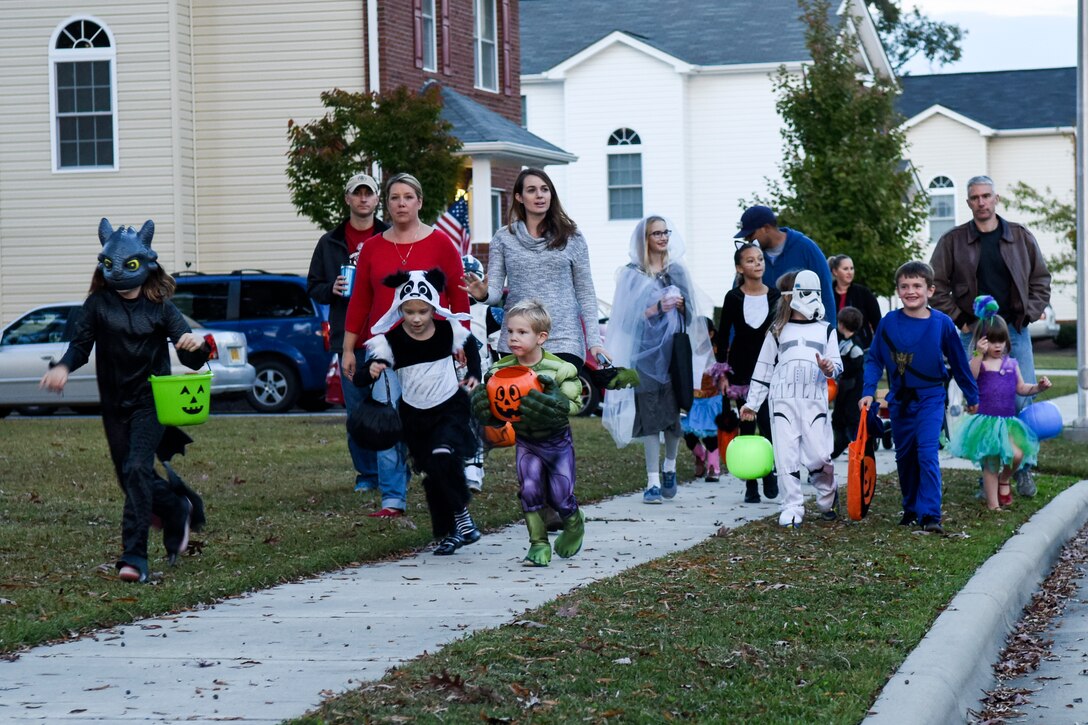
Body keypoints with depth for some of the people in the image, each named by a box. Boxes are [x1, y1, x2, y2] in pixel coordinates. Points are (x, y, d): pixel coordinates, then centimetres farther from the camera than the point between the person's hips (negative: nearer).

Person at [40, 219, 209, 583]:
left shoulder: (160, 307, -5)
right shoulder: (98, 304, 0)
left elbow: (192, 360, -9)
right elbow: (81, 344, -4)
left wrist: (197, 346, -33)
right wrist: (63, 367, -26)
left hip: (151, 401, -4)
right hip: (114, 403, 4)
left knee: (136, 469, -19)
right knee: (130, 477, 10)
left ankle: (134, 558, -19)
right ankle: (179, 509, 41)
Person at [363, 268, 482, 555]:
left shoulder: (449, 331, -10)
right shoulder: (389, 340, -14)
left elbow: (471, 350, 12)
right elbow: (361, 379, -21)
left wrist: (473, 375, -4)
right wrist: (373, 370, -43)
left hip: (451, 408, -2)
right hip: (414, 415, 2)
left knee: (444, 456, -25)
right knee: (433, 475, 6)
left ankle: (461, 517, -8)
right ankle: (448, 533, 20)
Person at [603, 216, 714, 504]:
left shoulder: (678, 271, 12)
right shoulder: (632, 274, 3)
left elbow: (690, 313, 12)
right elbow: (629, 316, -3)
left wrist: (679, 304, -10)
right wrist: (657, 308, -18)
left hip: (675, 349, 3)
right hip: (646, 351, -3)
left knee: (675, 412, 2)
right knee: (650, 414, -7)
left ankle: (669, 467, 26)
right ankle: (653, 481, -5)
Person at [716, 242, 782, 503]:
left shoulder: (776, 296, 2)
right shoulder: (733, 298, -1)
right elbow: (723, 337, 3)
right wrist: (723, 374, -2)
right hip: (742, 371, 0)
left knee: (768, 422, -13)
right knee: (746, 427, 3)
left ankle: (769, 471, 7)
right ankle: (750, 484, 7)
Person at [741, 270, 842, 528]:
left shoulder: (826, 330, 17)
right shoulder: (778, 331, 15)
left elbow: (837, 365, 12)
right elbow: (763, 368, 17)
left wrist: (828, 368, -13)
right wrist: (752, 402, 14)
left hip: (815, 402, 0)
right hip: (783, 401, 0)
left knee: (818, 456, -8)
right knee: (786, 458, -6)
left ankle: (828, 499, 16)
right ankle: (792, 509, -1)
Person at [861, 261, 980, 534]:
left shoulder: (942, 323, -8)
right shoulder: (889, 323, -6)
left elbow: (958, 362, 3)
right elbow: (874, 359, 1)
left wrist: (972, 396, 12)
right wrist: (868, 392, -11)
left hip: (930, 397, -3)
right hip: (900, 399, 3)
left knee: (927, 453, -15)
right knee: (904, 457, 12)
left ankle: (930, 514, -15)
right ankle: (910, 509, 28)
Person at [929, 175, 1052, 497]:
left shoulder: (1021, 237, 7)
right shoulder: (953, 241, 3)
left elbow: (1041, 279, 13)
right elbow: (936, 285, 5)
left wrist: (1029, 314, 1)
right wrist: (959, 321, -2)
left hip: (1015, 330, 1)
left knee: (1023, 400, -5)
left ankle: (1023, 470, 8)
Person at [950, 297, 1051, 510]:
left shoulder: (1011, 363, 10)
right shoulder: (978, 363, -5)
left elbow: (1021, 388, 16)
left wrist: (1038, 387, 0)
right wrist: (979, 355, -34)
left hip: (1007, 420, 4)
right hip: (985, 420, -4)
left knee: (1017, 455, -16)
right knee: (990, 464, 0)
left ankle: (1004, 479, 16)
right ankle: (992, 504, 9)